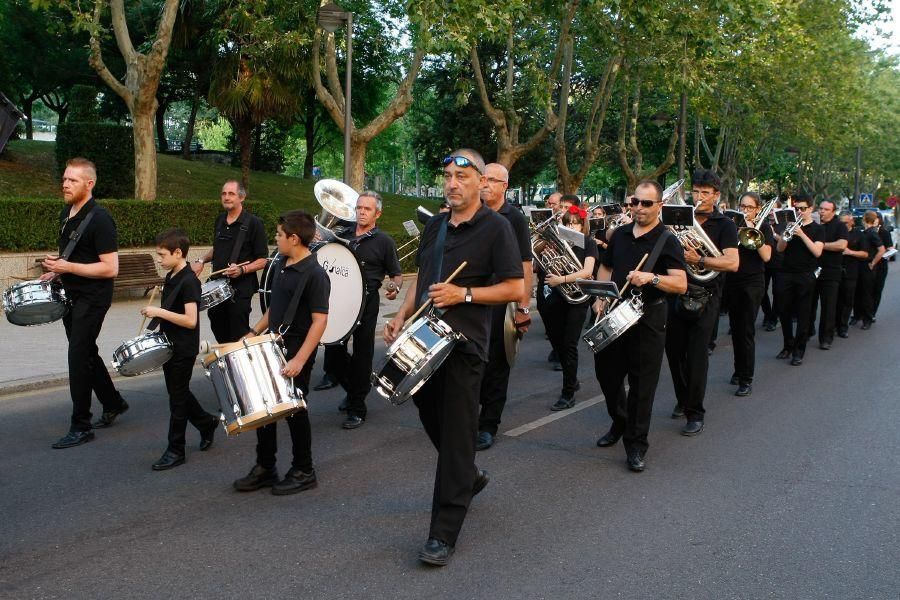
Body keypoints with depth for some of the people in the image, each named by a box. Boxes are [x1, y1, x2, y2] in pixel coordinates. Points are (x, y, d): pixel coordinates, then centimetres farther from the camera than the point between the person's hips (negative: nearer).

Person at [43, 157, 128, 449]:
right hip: (71, 295, 9)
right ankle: (113, 403, 35)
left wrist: (68, 267, -25)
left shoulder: (99, 219, -19)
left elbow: (110, 268, -23)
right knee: (86, 353, 18)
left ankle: (81, 427, 3)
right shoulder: (66, 214, 8)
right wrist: (56, 270, 7)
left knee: (79, 357, -7)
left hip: (92, 299, -9)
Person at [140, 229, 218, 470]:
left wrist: (159, 312, -26)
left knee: (177, 398, 0)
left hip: (184, 350, -9)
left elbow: (190, 320, -26)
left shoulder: (189, 281, -19)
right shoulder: (170, 277, 8)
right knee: (179, 393, 18)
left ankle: (175, 451, 9)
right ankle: (207, 423, 37)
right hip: (170, 346, 9)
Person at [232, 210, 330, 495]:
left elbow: (319, 320, -23)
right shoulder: (280, 266, 8)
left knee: (294, 410, 3)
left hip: (297, 353, -8)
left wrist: (299, 360, -29)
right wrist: (254, 332, 12)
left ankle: (303, 472, 19)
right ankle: (265, 468, 26)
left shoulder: (315, 275, -19)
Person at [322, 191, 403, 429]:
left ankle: (357, 408, 12)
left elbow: (397, 275, 1)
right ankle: (353, 388, 34)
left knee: (361, 355, 1)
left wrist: (395, 287, -21)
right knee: (332, 354, 8)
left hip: (366, 303, -4)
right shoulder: (341, 235, 11)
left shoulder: (383, 241, 0)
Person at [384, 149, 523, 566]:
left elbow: (515, 289, -11)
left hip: (463, 345, -7)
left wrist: (463, 294, -19)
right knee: (430, 419, 17)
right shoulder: (435, 226, 13)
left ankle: (443, 535, 1)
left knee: (455, 434, -4)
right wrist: (401, 316, 7)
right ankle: (469, 478, 44)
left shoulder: (494, 228, -7)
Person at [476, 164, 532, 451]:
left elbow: (524, 264, -6)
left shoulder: (514, 218, -3)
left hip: (501, 302, -3)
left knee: (496, 365, 5)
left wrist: (524, 306, -11)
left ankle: (487, 426, 13)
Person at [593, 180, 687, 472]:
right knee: (606, 372, 13)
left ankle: (636, 445, 9)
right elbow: (606, 268, 21)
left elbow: (681, 284, -15)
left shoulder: (667, 241, -7)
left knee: (642, 384, -1)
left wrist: (651, 278, -31)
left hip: (648, 319, -5)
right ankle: (619, 422, 38)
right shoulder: (620, 234, 10)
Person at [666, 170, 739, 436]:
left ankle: (695, 414, 3)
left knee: (697, 355, -5)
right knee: (674, 351, 10)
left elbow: (733, 263, -15)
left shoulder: (724, 225, -2)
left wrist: (699, 260, -28)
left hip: (704, 296, -4)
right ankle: (683, 400, 31)